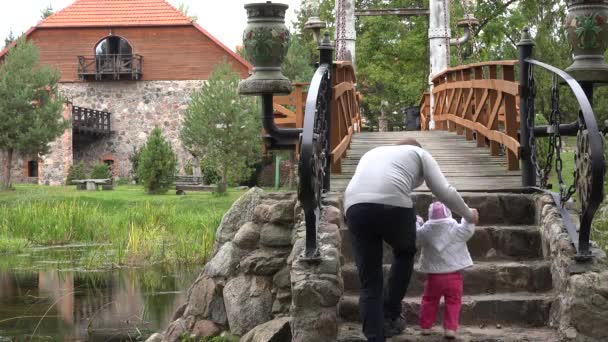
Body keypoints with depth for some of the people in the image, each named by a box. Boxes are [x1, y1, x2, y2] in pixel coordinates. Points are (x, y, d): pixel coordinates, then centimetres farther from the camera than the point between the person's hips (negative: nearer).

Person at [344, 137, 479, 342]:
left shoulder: (372, 153, 40)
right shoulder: (419, 153, 26)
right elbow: (445, 192, 18)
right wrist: (469, 215, 36)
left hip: (355, 206, 3)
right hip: (393, 204, -3)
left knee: (369, 284, 11)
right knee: (404, 253, 28)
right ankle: (390, 315, 24)